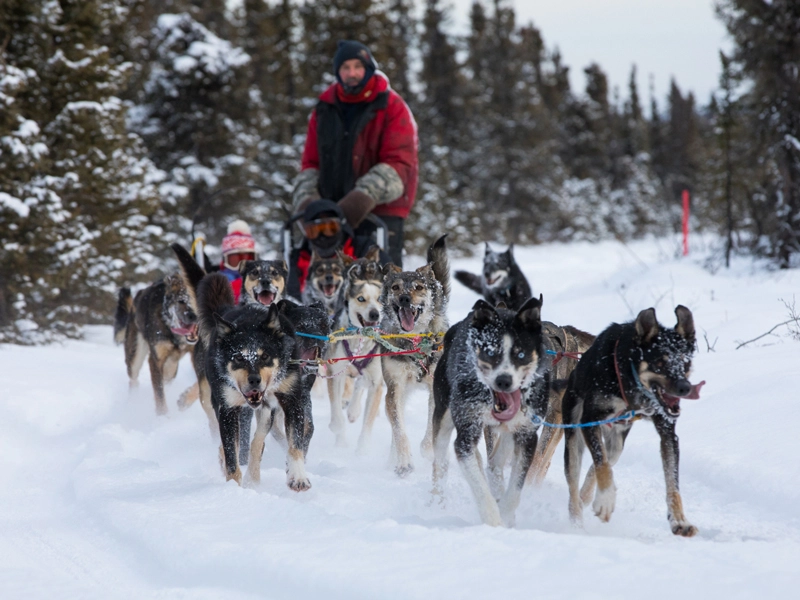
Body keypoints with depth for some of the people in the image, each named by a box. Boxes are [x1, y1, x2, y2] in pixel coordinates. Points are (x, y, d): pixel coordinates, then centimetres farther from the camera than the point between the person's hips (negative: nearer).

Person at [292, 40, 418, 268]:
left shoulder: (391, 107, 1)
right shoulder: (324, 109, 15)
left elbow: (399, 163, -8)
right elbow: (311, 162, 16)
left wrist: (365, 197, -22)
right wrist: (306, 199, -3)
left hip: (380, 209, -4)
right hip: (331, 210, 4)